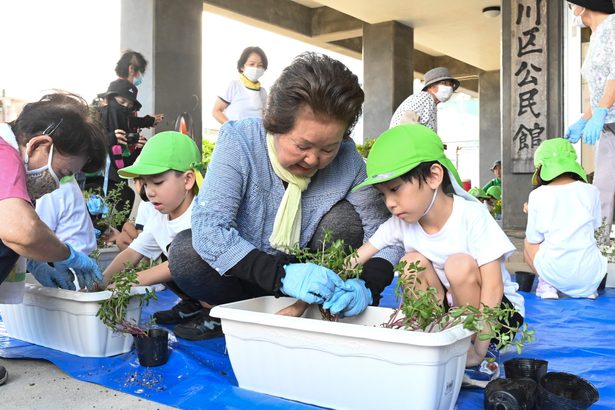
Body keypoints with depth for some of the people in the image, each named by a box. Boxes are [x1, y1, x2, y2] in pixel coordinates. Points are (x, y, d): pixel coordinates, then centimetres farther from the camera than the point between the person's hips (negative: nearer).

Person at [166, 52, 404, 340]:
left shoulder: (347, 158, -15)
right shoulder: (239, 141, -21)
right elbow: (209, 226, -32)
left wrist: (367, 284, -35)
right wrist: (281, 274, -45)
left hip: (307, 269, 2)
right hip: (247, 277, -1)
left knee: (345, 218, -23)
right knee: (185, 252, -29)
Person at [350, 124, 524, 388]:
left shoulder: (471, 216, -24)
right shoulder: (401, 224, -11)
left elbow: (493, 288, -27)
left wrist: (479, 351, -30)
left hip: (497, 310, -4)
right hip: (448, 308, 4)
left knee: (460, 265, -32)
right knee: (412, 262, -20)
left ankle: (482, 357, -12)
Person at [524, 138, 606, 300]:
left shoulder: (537, 195, -7)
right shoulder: (591, 191, -1)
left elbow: (534, 240, 1)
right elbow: (595, 226, 15)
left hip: (554, 272, -2)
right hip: (590, 275, 3)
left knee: (528, 245, 29)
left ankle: (548, 286, 5)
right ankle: (587, 289, 14)